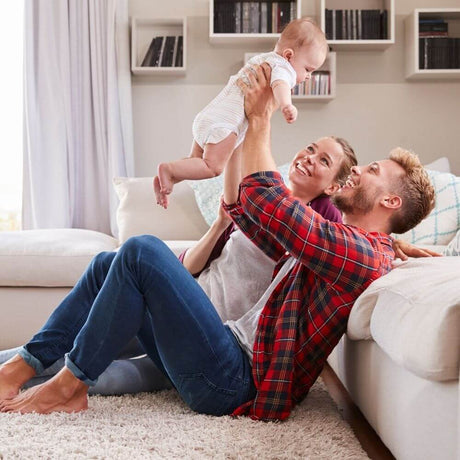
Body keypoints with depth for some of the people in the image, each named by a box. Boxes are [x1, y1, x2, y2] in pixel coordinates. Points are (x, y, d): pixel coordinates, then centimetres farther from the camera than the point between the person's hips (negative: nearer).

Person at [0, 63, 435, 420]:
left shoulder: (363, 252, -10)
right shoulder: (334, 241, 21)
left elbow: (263, 201, -22)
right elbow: (244, 211, 21)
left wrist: (260, 118, -11)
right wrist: (245, 125, 16)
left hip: (234, 382, -10)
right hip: (230, 347, 10)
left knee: (141, 251, -21)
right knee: (108, 264, 8)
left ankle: (69, 385, -9)